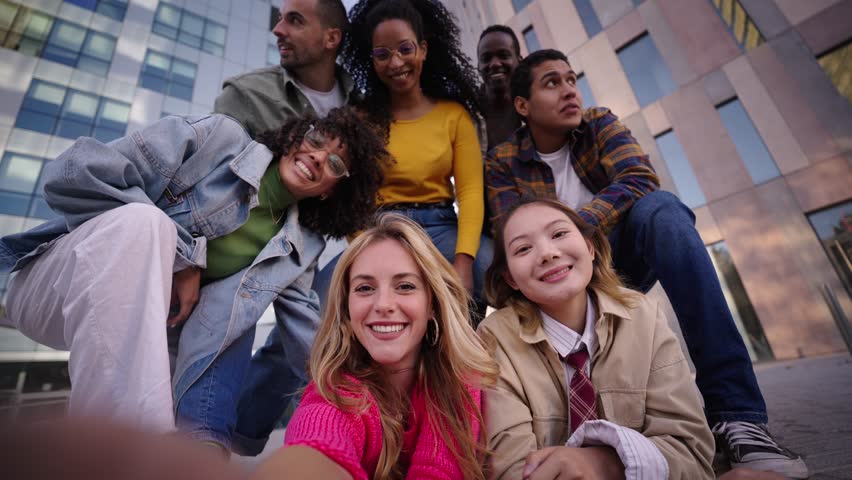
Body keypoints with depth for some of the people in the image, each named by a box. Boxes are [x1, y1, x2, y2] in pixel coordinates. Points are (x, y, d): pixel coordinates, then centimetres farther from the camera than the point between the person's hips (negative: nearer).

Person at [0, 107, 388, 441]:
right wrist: (183, 255, -21)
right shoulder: (221, 137, -14)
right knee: (144, 220, -31)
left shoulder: (301, 246, -1)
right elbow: (77, 172, -20)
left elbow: (310, 335, -4)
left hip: (136, 328, 5)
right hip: (55, 291, -5)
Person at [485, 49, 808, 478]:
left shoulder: (600, 125, 2)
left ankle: (735, 413, -31)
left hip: (624, 257, 1)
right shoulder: (502, 163, -1)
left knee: (660, 207, -28)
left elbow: (640, 180, -17)